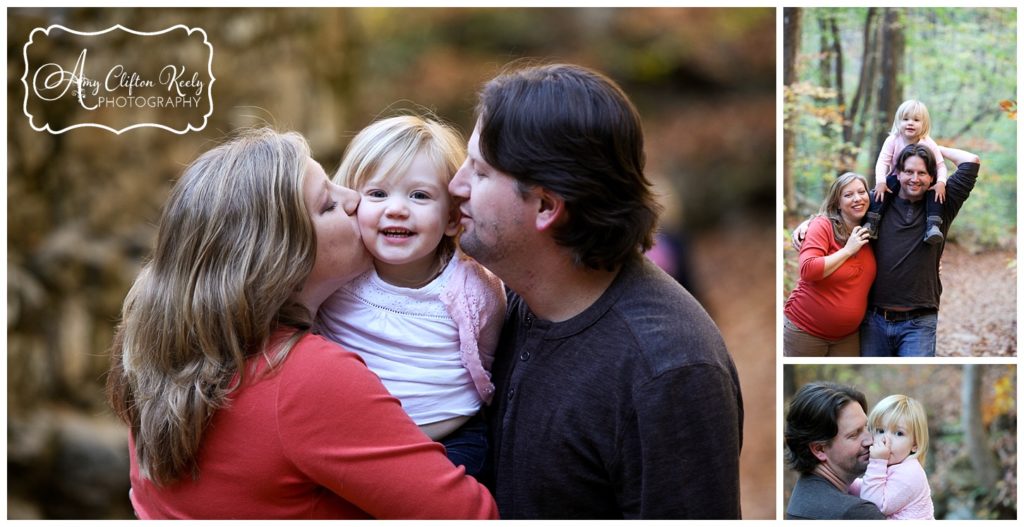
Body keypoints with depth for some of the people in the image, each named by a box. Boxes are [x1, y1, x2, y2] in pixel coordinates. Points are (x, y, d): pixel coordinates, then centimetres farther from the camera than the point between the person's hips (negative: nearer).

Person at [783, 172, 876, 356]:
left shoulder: (869, 231, 4)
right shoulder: (823, 225, -14)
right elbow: (808, 270, -26)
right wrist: (847, 250, -21)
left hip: (848, 335, 6)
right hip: (805, 330, -6)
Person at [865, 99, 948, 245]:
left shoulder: (928, 144, -15)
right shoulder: (892, 140, -14)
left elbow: (940, 166, -15)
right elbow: (882, 162, -18)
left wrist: (941, 182, -34)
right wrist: (880, 182, -33)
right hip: (897, 179, 0)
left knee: (935, 192, -29)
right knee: (881, 189, -28)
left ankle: (933, 227, -34)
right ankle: (872, 224, -24)